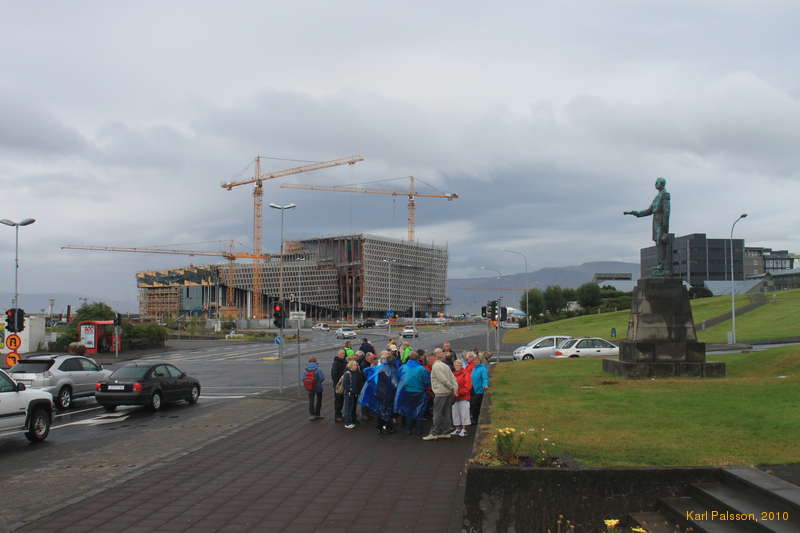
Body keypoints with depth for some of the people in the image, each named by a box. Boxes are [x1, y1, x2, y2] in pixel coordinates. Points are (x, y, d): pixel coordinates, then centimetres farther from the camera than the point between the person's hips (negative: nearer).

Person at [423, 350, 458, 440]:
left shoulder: (436, 366, -9)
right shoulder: (446, 366, 17)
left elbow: (443, 379, -15)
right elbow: (452, 378, 11)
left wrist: (452, 388, -8)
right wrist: (455, 388, 3)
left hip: (441, 392, -8)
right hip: (448, 393, 8)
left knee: (437, 413, -6)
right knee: (446, 413, 11)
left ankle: (434, 433, -5)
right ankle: (446, 432, 13)